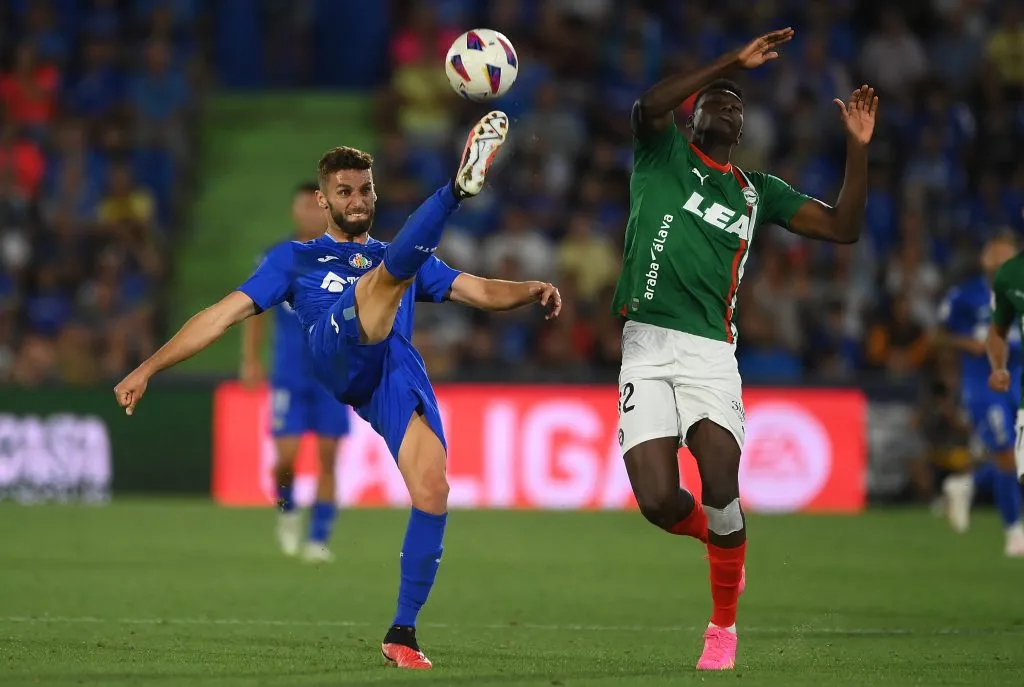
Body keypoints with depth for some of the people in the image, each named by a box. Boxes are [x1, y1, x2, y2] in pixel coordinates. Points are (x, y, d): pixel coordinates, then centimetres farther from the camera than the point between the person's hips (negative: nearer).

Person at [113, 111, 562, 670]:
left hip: (399, 377, 3)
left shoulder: (409, 261, 37)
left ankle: (402, 633, -7)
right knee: (393, 268, -26)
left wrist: (530, 291, 5)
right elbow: (224, 314, 22)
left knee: (433, 494, -16)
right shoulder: (296, 259, 29)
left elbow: (480, 292, 28)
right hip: (339, 357, -3)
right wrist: (147, 369, 14)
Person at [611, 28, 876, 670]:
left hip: (709, 351, 2)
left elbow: (843, 227, 13)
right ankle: (713, 532, 23)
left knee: (721, 489, -16)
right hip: (645, 345, -1)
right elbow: (650, 105, -11)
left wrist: (858, 148, 3)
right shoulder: (663, 154, 12)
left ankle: (725, 627, 3)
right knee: (659, 501, -13)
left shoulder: (758, 191, 19)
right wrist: (732, 61, -15)